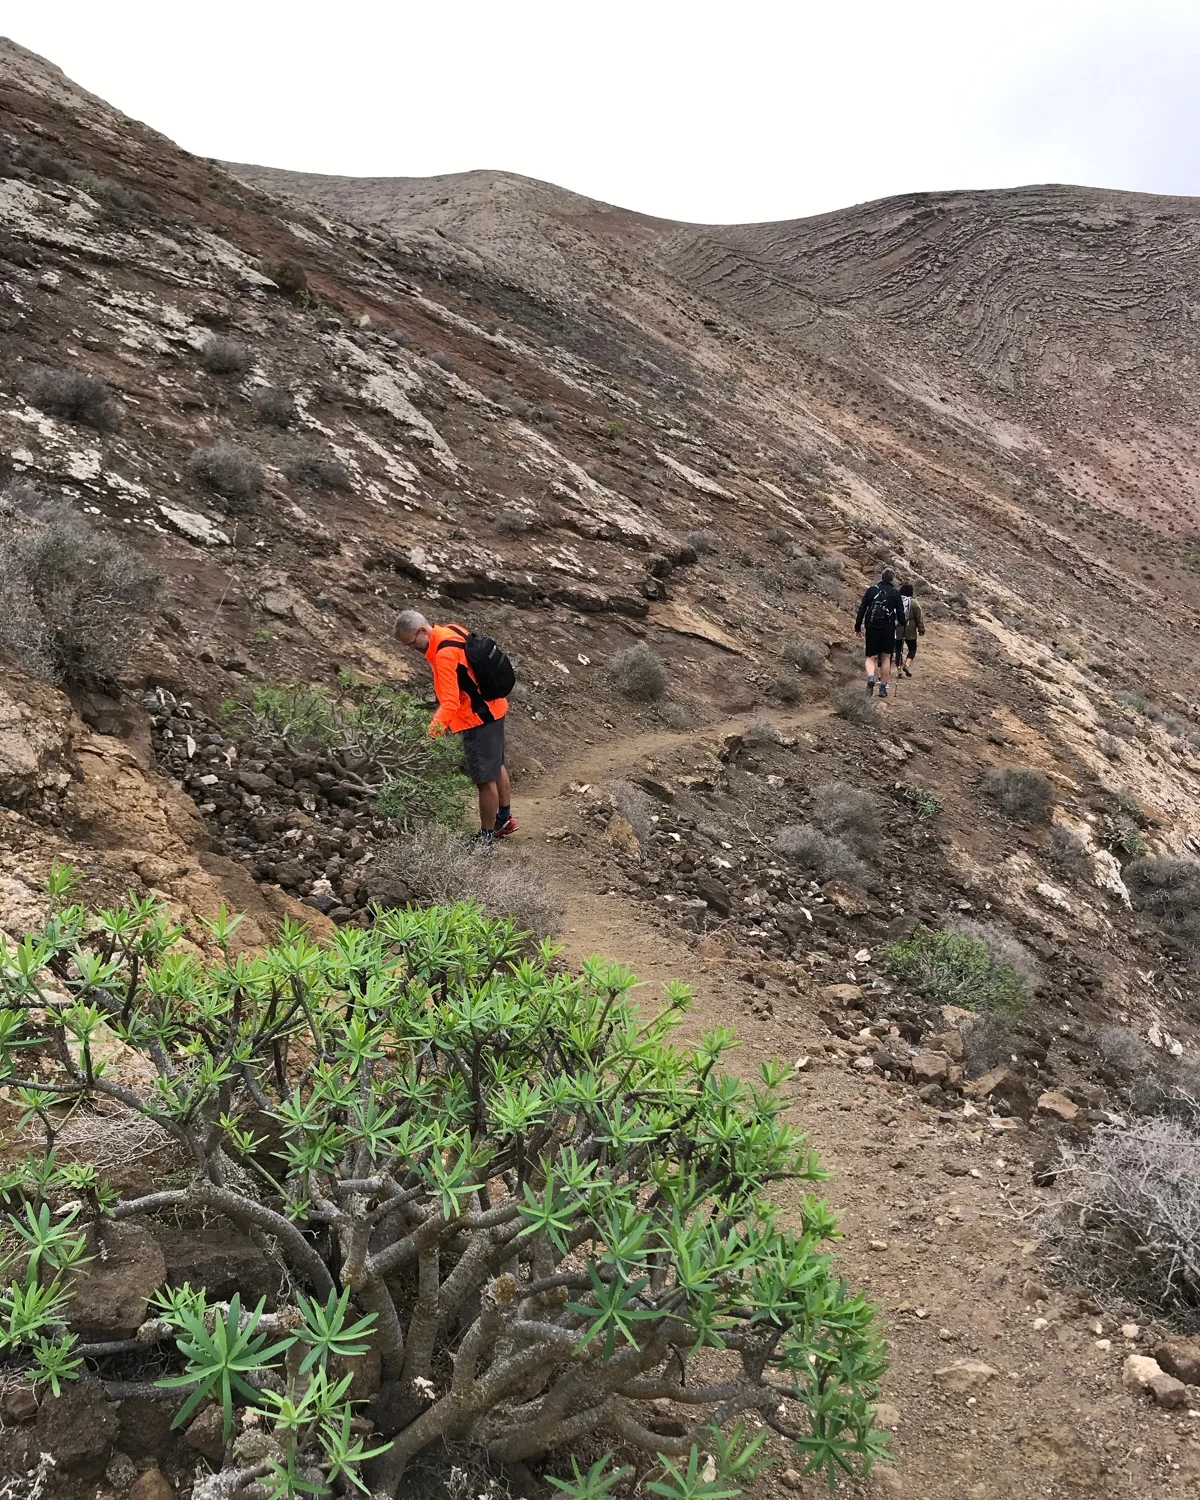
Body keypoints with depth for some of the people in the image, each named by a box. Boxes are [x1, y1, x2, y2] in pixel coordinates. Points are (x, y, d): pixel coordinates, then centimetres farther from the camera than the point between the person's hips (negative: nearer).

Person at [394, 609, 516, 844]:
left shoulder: (444, 654, -26)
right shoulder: (452, 631, 3)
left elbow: (450, 702, -32)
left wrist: (431, 732, -39)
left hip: (479, 718, -11)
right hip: (492, 708, 11)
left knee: (485, 778, 1)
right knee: (496, 765, 24)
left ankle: (487, 836, 13)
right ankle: (505, 818, 41)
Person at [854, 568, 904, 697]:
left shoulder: (871, 590, 3)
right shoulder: (895, 593, -1)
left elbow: (862, 609, 1)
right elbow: (900, 612, 0)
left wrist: (857, 627, 8)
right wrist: (901, 624, 21)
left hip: (871, 628, 1)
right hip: (888, 629, -1)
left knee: (871, 657, 9)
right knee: (886, 658, 11)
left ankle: (870, 677, -21)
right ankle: (883, 688, 12)